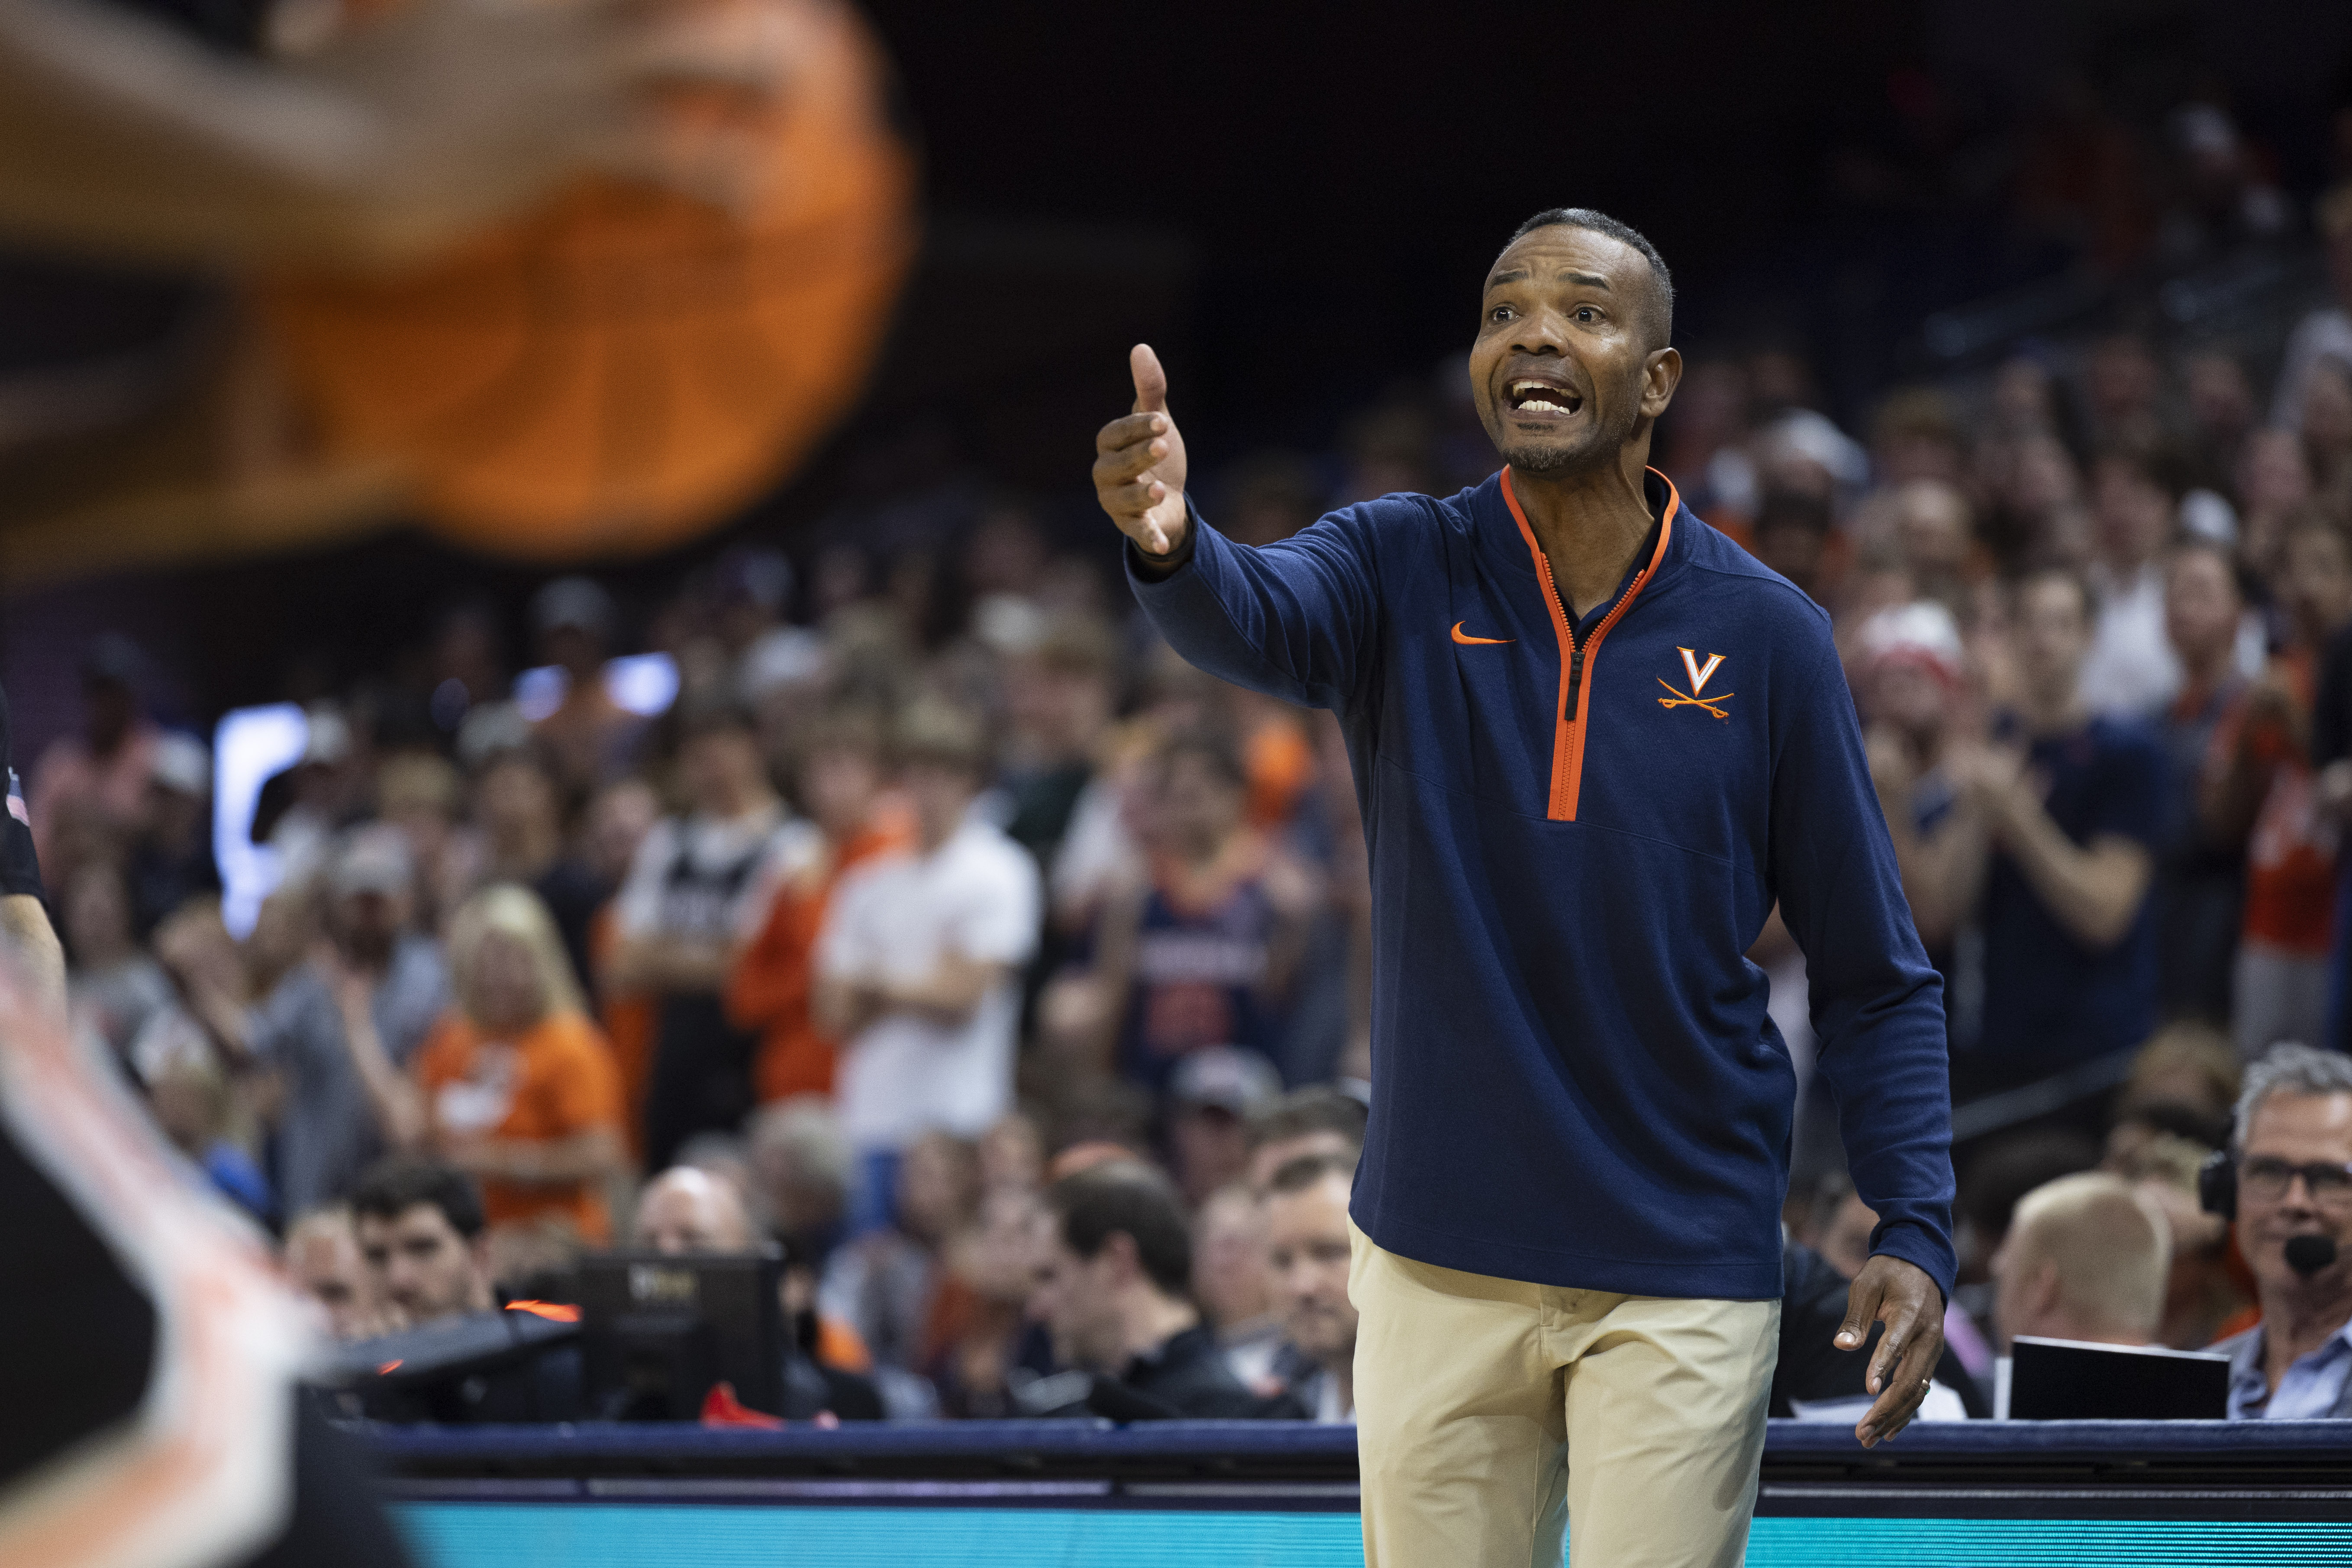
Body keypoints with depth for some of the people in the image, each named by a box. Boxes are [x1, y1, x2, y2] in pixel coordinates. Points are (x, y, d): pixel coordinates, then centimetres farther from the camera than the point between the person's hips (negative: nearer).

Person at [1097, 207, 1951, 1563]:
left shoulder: (1767, 636, -3)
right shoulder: (1404, 576, -1)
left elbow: (1875, 977, 1)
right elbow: (1251, 619, -25)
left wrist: (1917, 1228, -10)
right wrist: (1170, 543, -48)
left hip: (1684, 1281, -1)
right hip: (1440, 1262, 1)